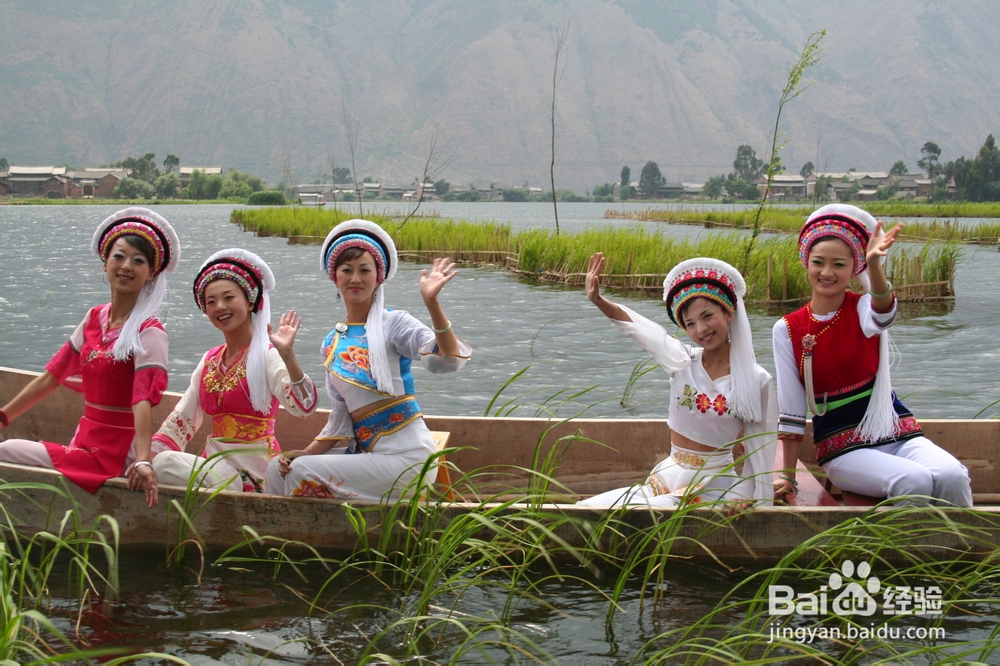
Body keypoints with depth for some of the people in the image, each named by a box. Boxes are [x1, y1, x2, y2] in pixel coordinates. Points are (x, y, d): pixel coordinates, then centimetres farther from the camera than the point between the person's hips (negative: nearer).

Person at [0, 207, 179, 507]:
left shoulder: (148, 333, -12)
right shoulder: (94, 319, 9)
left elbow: (143, 400, -25)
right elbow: (51, 376, 13)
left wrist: (143, 461, -38)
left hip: (119, 453, -7)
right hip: (85, 440, 7)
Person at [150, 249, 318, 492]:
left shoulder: (266, 356, -8)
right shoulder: (210, 360, 14)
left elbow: (303, 406, -24)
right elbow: (182, 419, 12)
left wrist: (287, 355, -40)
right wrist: (147, 457, -3)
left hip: (253, 471, -6)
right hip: (213, 465, 6)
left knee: (167, 464, -25)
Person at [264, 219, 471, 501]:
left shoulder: (393, 324, -7)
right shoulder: (332, 345, 12)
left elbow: (448, 360, -24)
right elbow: (341, 416, 15)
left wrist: (432, 303, -37)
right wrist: (304, 454, 2)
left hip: (404, 456, -6)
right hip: (365, 453, 6)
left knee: (303, 475, -15)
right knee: (279, 469, -1)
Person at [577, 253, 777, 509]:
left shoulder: (756, 380, -9)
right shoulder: (682, 361, 0)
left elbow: (761, 447, -2)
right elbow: (635, 325, -6)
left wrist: (751, 495, -7)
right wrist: (597, 299, -20)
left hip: (713, 485, -4)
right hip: (667, 476, 4)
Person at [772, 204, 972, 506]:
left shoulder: (863, 309, -1)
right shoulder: (787, 330, 0)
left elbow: (882, 314, -28)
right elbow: (791, 411, 2)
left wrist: (874, 264, -47)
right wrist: (788, 476, 1)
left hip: (897, 432, 2)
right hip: (841, 447, -1)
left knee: (952, 476, -28)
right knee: (914, 480, -31)